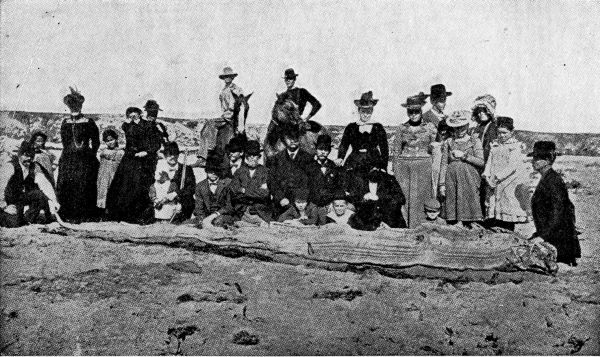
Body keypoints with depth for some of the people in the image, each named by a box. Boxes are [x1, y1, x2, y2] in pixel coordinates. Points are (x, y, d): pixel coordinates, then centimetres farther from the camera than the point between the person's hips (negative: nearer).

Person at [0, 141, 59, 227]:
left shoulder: (35, 167, -7)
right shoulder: (11, 166, -22)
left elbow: (44, 183, -16)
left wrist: (54, 201, -28)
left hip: (24, 197, 5)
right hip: (11, 199, -5)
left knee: (42, 194, -22)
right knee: (14, 223, -23)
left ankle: (30, 217, 2)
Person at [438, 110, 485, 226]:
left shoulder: (475, 141, 8)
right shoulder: (448, 143, 11)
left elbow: (481, 162, -2)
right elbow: (444, 164, 8)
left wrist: (464, 155, -8)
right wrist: (442, 184, 2)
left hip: (469, 179, -1)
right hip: (452, 179, 1)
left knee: (468, 206, -6)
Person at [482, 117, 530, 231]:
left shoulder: (517, 146, -1)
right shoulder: (495, 145, 16)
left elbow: (512, 166, -11)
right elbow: (489, 162, 10)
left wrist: (497, 177, -17)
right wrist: (487, 175, -7)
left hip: (510, 185, -5)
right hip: (495, 185, 5)